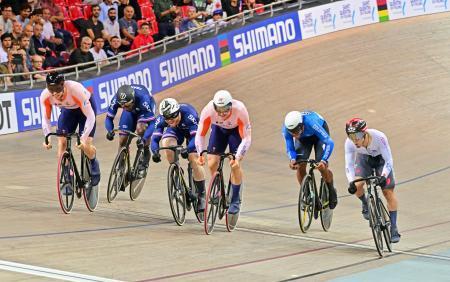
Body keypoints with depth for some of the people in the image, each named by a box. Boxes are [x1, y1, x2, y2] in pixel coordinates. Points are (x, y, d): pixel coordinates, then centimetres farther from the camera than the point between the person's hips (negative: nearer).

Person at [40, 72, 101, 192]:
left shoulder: (76, 90, -41)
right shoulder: (45, 96, -29)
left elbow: (90, 116, -37)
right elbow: (45, 119, -17)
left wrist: (84, 137, -45)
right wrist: (47, 137, -33)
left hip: (86, 106, -4)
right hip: (68, 110, 4)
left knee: (85, 145, -17)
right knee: (62, 142, -14)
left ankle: (94, 168, 15)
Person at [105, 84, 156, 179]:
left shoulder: (143, 99, -43)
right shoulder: (116, 100, -34)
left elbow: (152, 123, -40)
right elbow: (109, 118, -22)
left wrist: (144, 138, -55)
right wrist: (110, 131, -43)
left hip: (144, 110, -4)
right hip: (131, 111, 4)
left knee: (140, 129, -32)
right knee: (122, 141, -5)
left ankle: (144, 164, -16)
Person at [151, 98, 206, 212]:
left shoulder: (188, 114, -41)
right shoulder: (161, 119, -30)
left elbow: (196, 136, -45)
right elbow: (155, 137, -32)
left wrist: (187, 150, -61)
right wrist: (155, 151, -51)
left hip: (191, 130, -3)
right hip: (176, 130, 3)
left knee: (194, 159, -20)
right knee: (166, 143, -31)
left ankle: (201, 196, -9)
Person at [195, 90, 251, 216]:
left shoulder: (240, 110, -39)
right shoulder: (208, 110, -35)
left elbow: (246, 138, -34)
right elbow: (200, 134, -24)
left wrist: (238, 157, -44)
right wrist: (200, 154, -38)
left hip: (236, 130, -2)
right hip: (218, 129, 2)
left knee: (235, 165, -15)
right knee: (212, 163, -9)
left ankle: (235, 201, -1)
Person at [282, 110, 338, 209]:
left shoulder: (311, 123, -44)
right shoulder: (286, 129, -32)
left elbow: (329, 143, -42)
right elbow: (290, 148, -22)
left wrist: (323, 161, -54)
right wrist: (292, 159, -44)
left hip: (319, 134, -3)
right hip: (304, 138, 3)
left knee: (322, 167, -18)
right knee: (300, 166, -15)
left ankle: (331, 190, 10)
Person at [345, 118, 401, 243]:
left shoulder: (379, 137, -39)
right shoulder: (349, 143, -31)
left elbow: (389, 161, -33)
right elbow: (349, 165, -28)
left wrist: (383, 176, -49)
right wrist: (351, 182, -44)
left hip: (381, 158, -2)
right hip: (364, 158, 2)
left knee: (388, 191, -9)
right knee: (357, 186, -22)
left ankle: (394, 229, -1)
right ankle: (365, 204, 13)